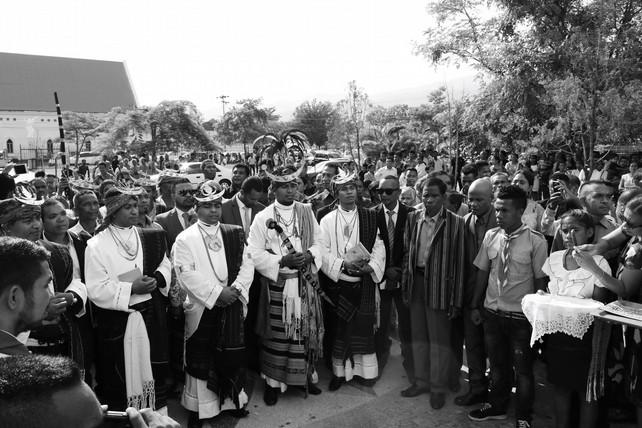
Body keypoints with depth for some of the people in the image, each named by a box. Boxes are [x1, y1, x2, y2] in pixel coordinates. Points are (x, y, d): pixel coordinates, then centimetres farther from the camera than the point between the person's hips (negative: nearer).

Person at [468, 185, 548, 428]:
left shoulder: (536, 241, -15)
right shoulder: (491, 236, -1)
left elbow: (541, 280, -10)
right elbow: (482, 271, 5)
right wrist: (475, 305, 8)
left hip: (521, 316, -4)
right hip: (492, 311, 4)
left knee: (522, 368, 11)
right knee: (496, 363, 20)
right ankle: (497, 406, 41)